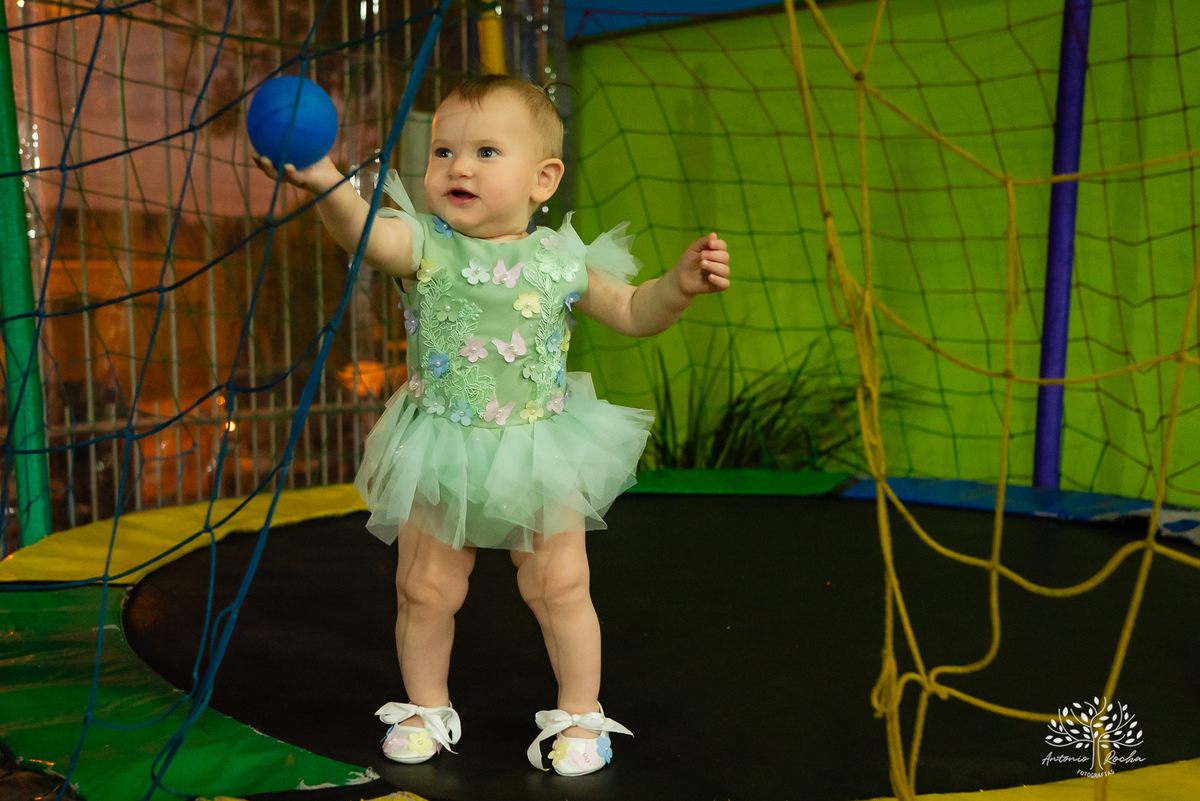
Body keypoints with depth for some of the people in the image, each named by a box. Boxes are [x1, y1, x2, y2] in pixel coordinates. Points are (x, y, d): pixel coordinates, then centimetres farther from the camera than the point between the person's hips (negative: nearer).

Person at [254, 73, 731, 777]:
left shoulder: (561, 259, -5)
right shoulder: (425, 244, -10)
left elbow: (633, 314, 4)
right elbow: (368, 232, -32)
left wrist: (681, 284, -14)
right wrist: (326, 183, -53)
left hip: (540, 453, 0)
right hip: (443, 456, 0)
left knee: (561, 587, 5)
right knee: (426, 588, 10)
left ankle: (579, 713, 27)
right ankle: (427, 706, 35)